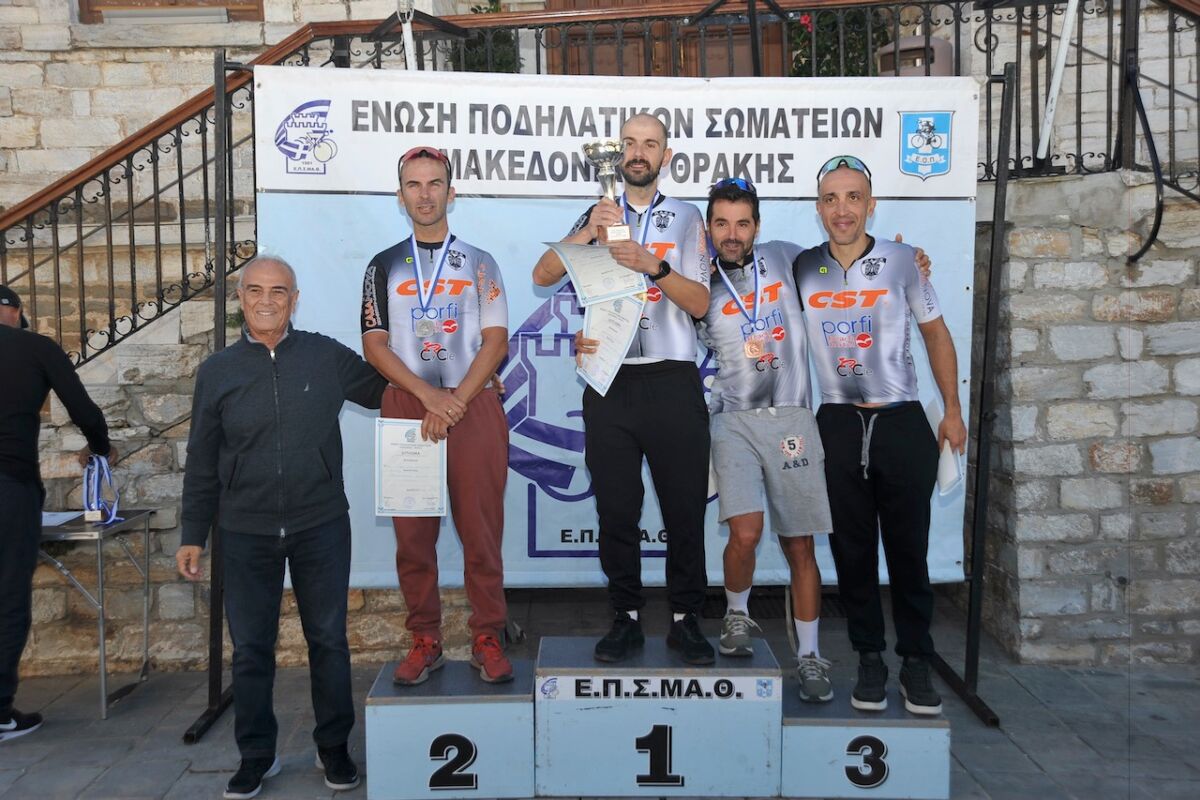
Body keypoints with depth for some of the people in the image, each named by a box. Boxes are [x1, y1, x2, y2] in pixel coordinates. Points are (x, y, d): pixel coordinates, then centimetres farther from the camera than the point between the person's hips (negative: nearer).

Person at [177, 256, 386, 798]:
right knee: (250, 648, 8)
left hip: (321, 527, -1)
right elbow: (201, 463, 8)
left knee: (328, 639, 7)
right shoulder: (217, 372, 4)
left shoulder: (327, 357, 0)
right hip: (246, 532, 1)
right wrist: (192, 536, 7)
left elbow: (386, 393, 12)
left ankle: (333, 747, 24)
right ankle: (256, 755, 25)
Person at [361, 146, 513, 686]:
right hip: (405, 405, 1)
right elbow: (374, 345, 4)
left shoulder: (480, 264, 12)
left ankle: (487, 640, 8)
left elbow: (495, 340, 2)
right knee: (413, 533, 2)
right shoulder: (384, 266, 13)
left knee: (482, 530, -2)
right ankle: (425, 641, 12)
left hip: (474, 406, -1)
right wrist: (430, 396, -10)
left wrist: (456, 402, -11)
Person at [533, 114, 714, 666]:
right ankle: (626, 619, 19)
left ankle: (685, 620, 17)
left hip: (672, 380, -1)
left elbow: (700, 302, -1)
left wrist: (653, 265, -16)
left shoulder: (685, 218, 7)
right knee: (615, 509, 6)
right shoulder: (599, 216, 13)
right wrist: (588, 232, -13)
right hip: (609, 382, 2)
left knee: (684, 507, 3)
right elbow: (542, 275, 1)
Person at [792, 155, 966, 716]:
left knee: (908, 548, 3)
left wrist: (952, 410, 7)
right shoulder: (802, 268, 2)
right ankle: (869, 660, 19)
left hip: (902, 422, -1)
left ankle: (916, 661, 17)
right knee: (853, 549, 6)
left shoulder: (902, 260, 0)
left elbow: (935, 333, 8)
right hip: (838, 423, 1)